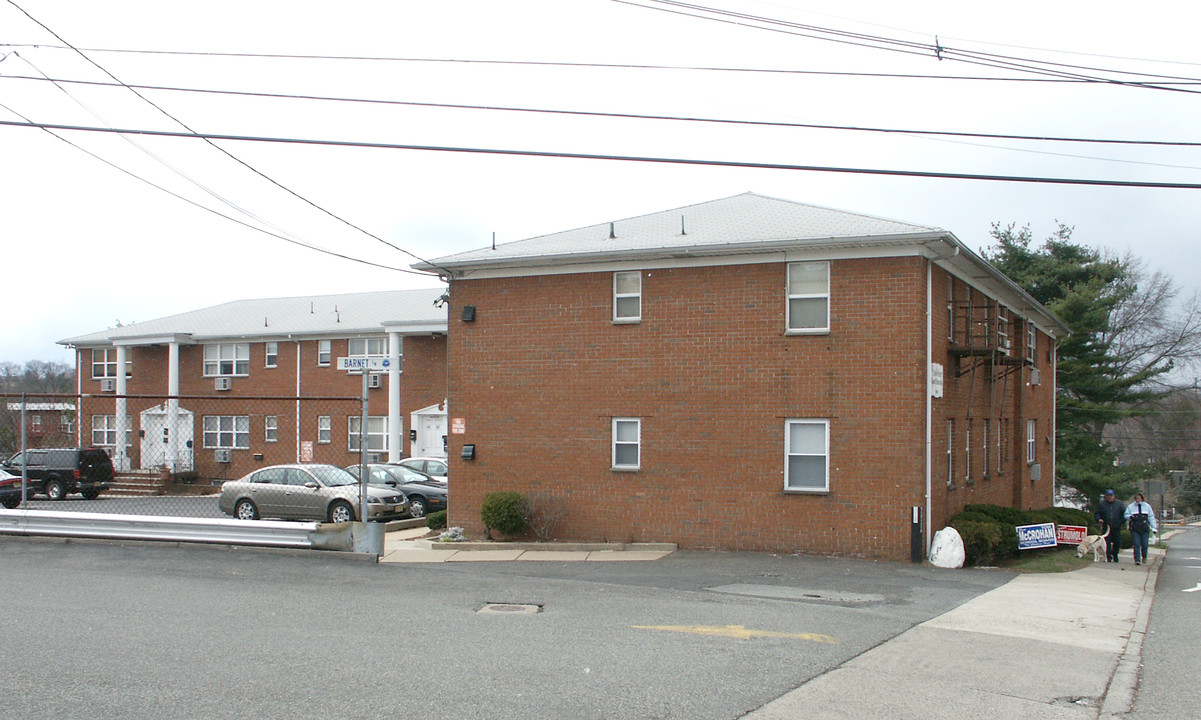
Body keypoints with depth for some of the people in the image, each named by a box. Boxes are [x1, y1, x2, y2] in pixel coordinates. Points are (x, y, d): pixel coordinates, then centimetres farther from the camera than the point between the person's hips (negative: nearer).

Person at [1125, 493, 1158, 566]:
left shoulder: (1147, 506, 12)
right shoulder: (1131, 507, 8)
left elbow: (1151, 517, 12)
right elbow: (1126, 515, 10)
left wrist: (1154, 527, 6)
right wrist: (1130, 517, -13)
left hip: (1145, 528, 1)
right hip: (1134, 528, -1)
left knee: (1145, 544, -3)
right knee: (1136, 545, -7)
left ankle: (1144, 557, 24)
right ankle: (1137, 560, -4)